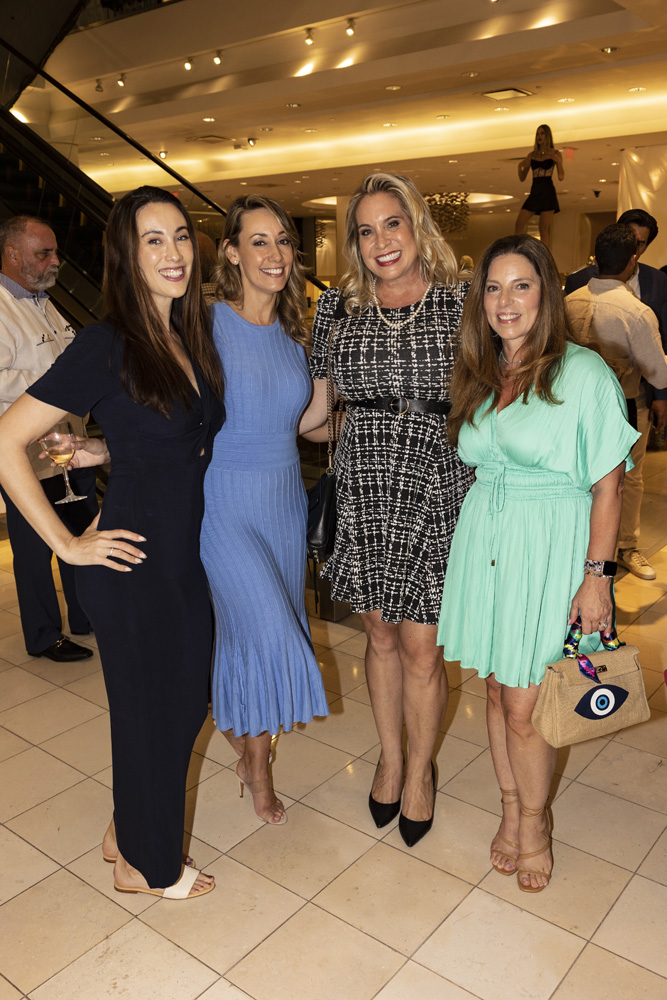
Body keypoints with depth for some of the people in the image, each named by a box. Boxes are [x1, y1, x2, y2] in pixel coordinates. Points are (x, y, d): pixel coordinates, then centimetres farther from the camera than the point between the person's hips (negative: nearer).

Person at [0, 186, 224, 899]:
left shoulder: (192, 336, 6)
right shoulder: (107, 346, -16)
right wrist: (67, 544, -15)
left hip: (187, 552, 7)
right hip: (135, 562, -7)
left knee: (185, 699, 18)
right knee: (148, 708, 9)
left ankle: (129, 828, 43)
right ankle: (145, 864, 34)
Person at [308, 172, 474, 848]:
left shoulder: (462, 303, -1)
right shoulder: (337, 308, 6)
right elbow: (314, 408, 14)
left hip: (435, 493, -2)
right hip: (363, 492, 2)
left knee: (421, 646, 3)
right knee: (380, 634, 14)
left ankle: (421, 770, 30)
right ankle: (390, 757, 38)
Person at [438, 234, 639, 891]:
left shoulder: (583, 372, -8)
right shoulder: (479, 377, 9)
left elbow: (607, 483, -9)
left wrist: (597, 574, -12)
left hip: (549, 547, -5)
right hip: (483, 541, 5)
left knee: (524, 706, 1)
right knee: (496, 688, 13)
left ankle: (534, 822, 28)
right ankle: (510, 810, 34)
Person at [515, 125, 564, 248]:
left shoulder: (554, 154, 5)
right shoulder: (531, 155, 14)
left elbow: (561, 177, -2)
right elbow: (522, 178, 13)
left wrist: (558, 161, -16)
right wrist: (520, 167, -6)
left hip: (548, 192, -4)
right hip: (534, 192, 4)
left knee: (544, 228, -7)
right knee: (519, 224, -8)